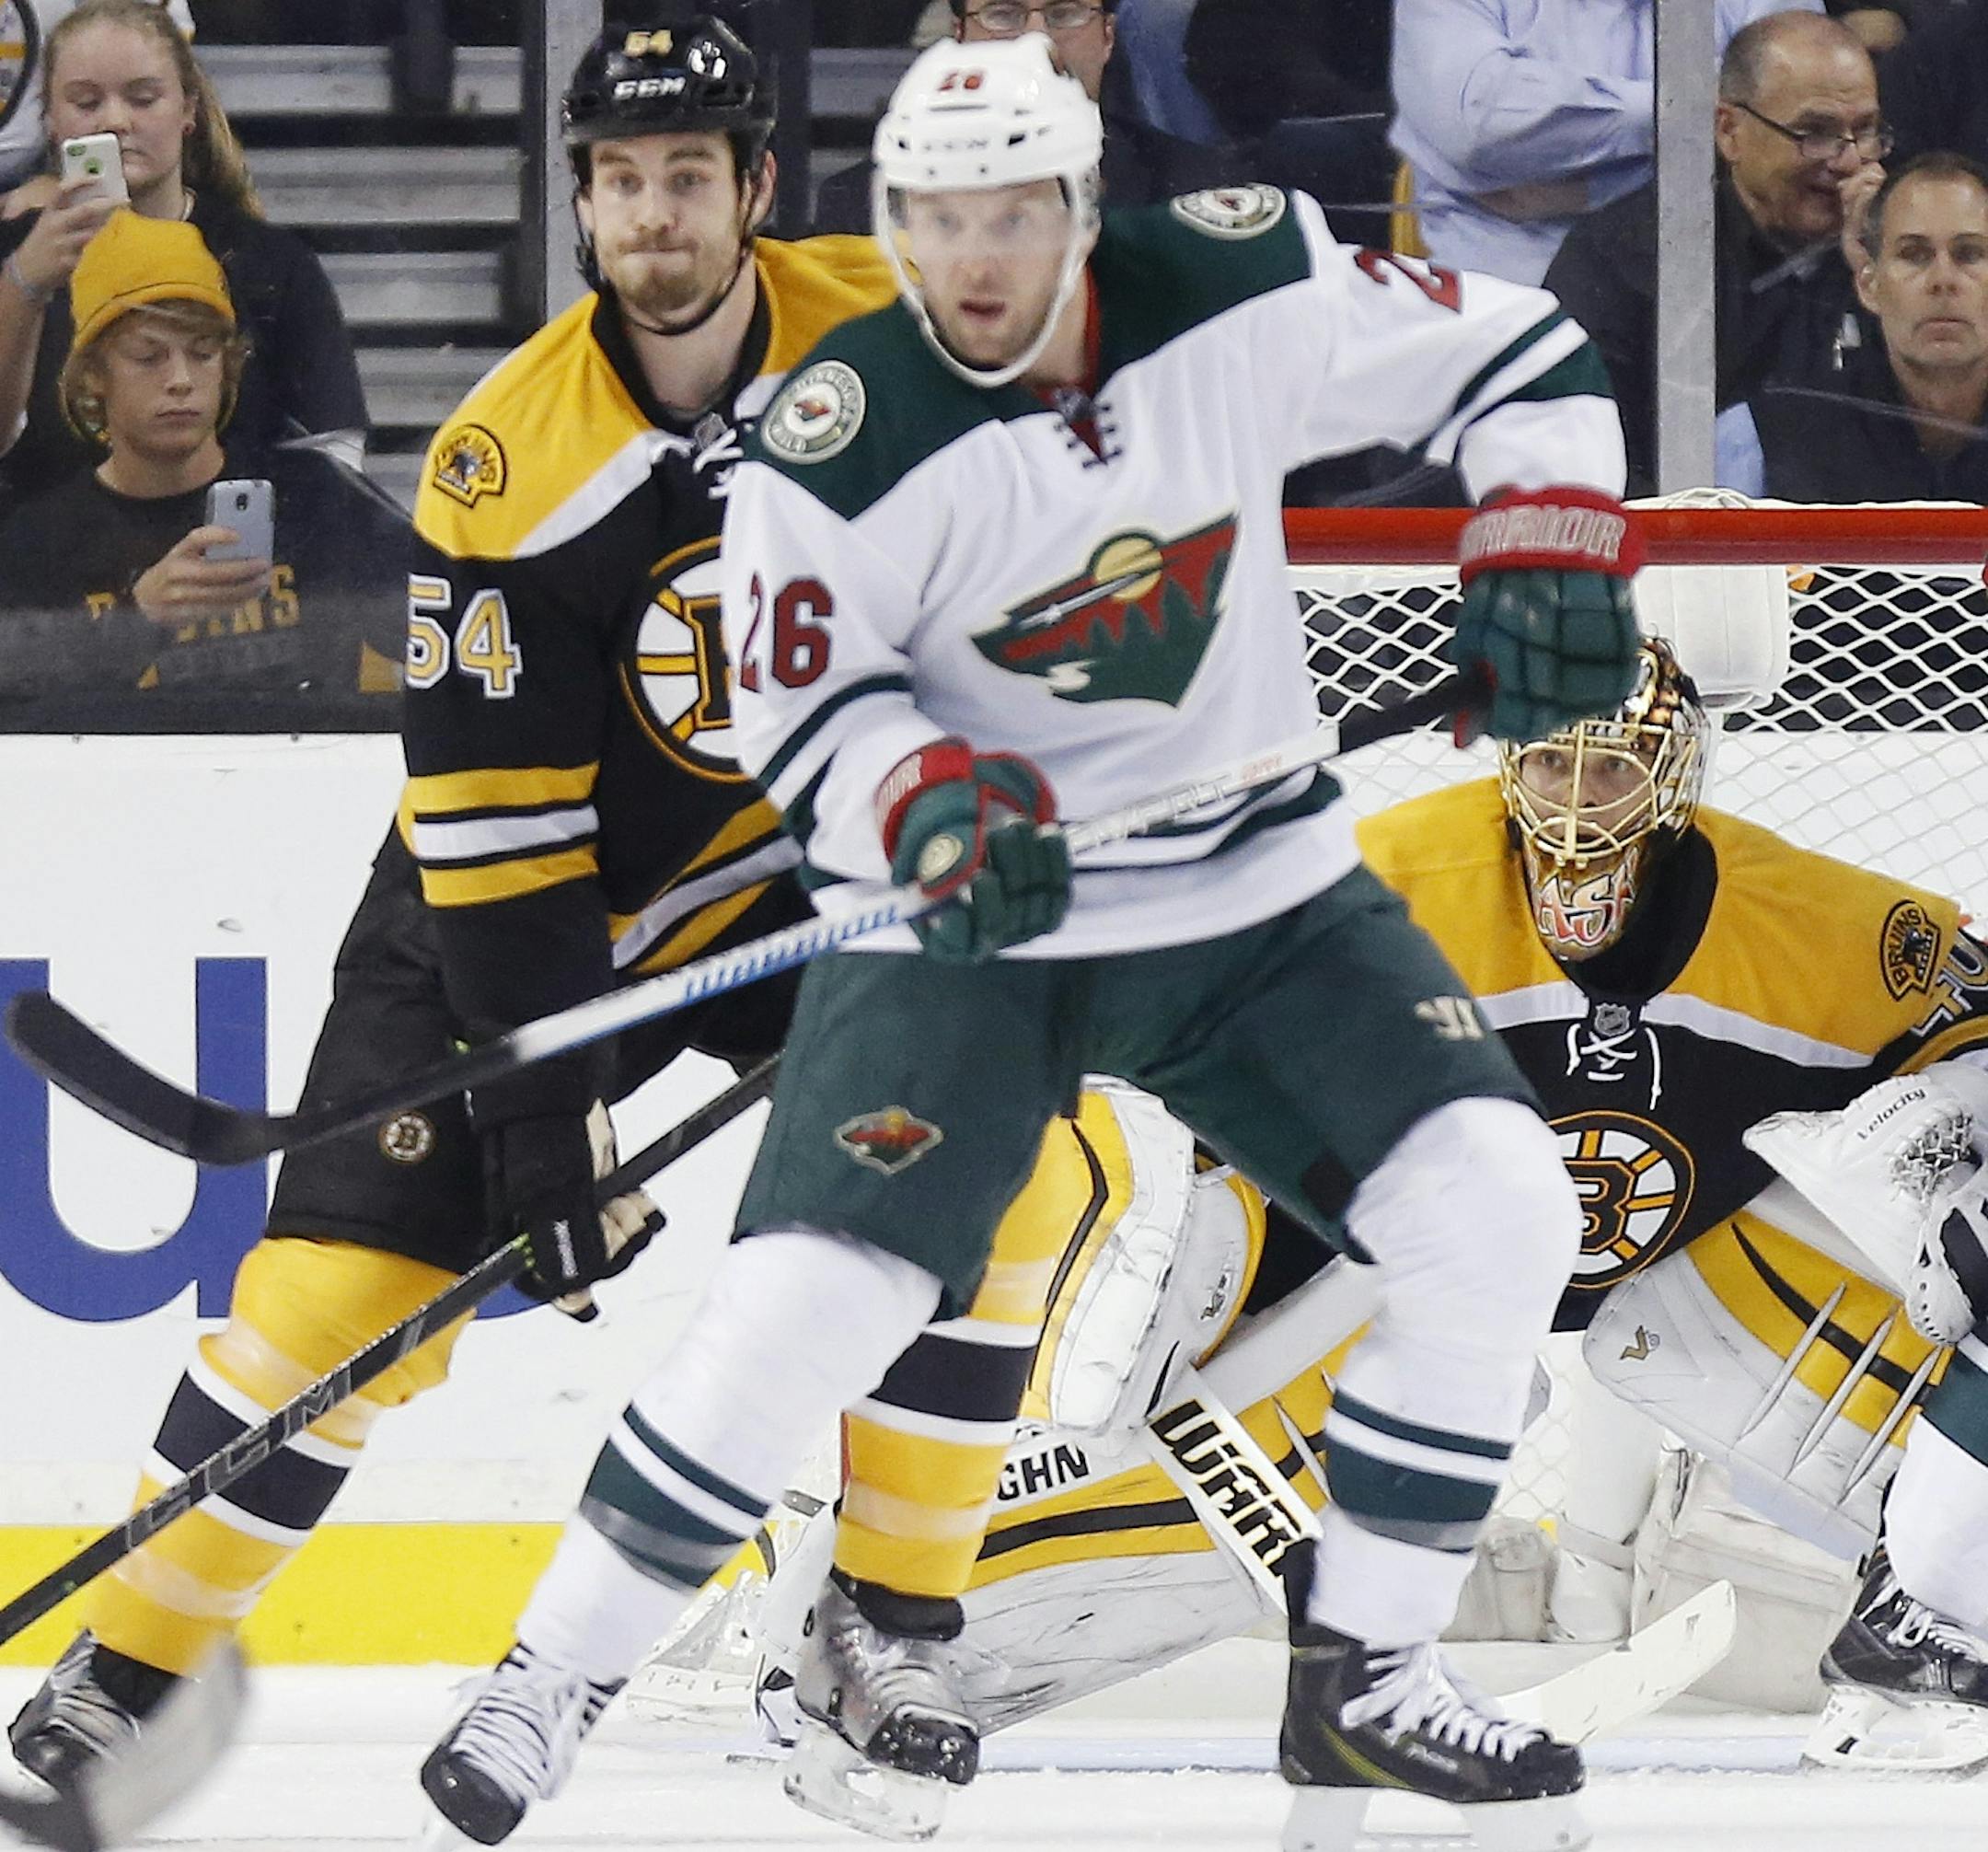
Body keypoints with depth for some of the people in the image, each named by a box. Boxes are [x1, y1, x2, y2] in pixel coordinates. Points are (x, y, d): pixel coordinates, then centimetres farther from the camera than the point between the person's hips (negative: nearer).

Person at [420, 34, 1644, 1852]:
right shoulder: (838, 443, -17)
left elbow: (1504, 350, 1)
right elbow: (804, 719, -12)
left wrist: (1552, 548, -12)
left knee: (1496, 1211, -12)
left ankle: (1363, 1673, 1)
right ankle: (551, 1682, -1)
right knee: (811, 1299, -18)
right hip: (961, 920, -3)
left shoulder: (1243, 297, -12)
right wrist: (933, 805, -31)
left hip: (1259, 889, 3)